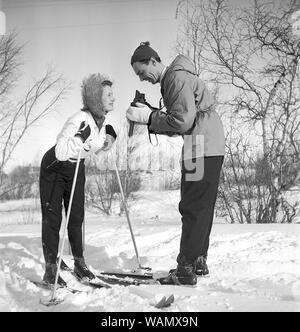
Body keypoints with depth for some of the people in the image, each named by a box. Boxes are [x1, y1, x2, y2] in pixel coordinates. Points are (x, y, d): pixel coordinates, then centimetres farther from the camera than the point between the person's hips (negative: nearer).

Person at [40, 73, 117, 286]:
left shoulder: (102, 121, -5)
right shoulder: (80, 119, -31)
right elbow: (61, 152, -36)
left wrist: (109, 140, -5)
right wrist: (81, 138, -45)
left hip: (77, 169, 7)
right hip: (54, 168, -7)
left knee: (77, 217, 6)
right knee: (52, 218, -4)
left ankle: (79, 263, 15)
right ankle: (51, 270, -1)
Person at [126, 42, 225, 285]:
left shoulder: (177, 77, -11)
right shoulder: (171, 80, 20)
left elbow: (183, 121, -20)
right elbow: (176, 126, 18)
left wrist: (149, 116, -12)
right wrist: (148, 118, 4)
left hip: (203, 147, -10)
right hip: (209, 147, 10)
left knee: (193, 208, -8)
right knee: (202, 207, 14)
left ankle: (186, 270, -4)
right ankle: (199, 261, 23)